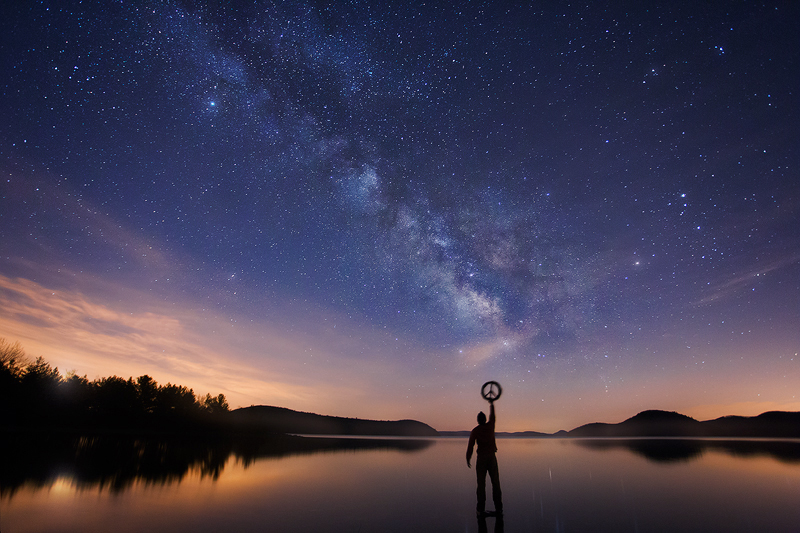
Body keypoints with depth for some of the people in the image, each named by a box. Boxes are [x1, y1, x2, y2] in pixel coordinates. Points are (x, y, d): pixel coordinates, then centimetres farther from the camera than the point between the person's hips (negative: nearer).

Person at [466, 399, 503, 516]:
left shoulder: (475, 431, -4)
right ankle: (498, 508, 8)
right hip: (492, 457, 2)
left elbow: (470, 446, -8)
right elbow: (492, 415, 21)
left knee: (481, 483, 1)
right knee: (495, 482, 6)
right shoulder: (490, 426, 2)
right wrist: (492, 404, 36)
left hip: (481, 458, -2)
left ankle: (481, 509, 1)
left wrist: (468, 459, 1)